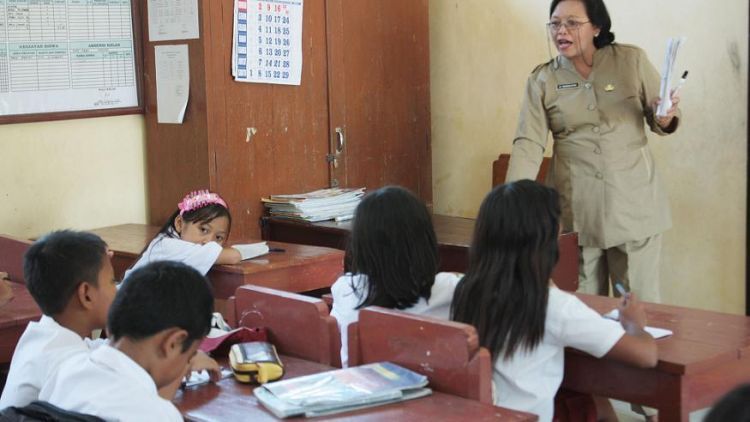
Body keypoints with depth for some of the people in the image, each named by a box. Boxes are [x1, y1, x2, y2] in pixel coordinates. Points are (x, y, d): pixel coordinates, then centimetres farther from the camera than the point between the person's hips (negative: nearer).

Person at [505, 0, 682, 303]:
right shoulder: (542, 80, 1)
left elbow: (659, 124, 8)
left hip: (633, 204, 0)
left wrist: (666, 116, -16)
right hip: (576, 209, 1)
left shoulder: (632, 60, 1)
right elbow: (528, 144, -8)